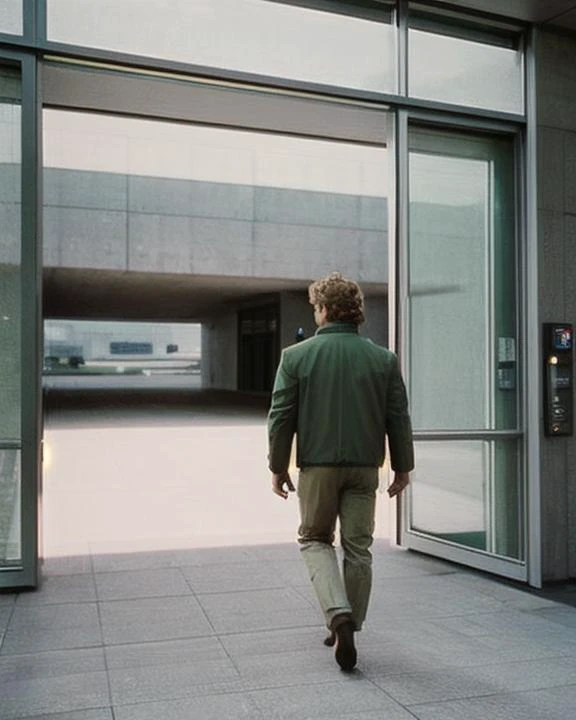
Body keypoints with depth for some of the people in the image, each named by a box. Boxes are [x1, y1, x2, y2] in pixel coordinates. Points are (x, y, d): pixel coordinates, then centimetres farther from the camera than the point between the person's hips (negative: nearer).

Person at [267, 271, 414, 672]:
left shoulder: (296, 356, -6)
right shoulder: (383, 359, 0)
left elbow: (281, 418, -5)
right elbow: (399, 419, 2)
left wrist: (278, 467, 5)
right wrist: (402, 468, 12)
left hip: (317, 466, -2)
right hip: (365, 467, 2)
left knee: (314, 539, 15)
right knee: (358, 547, 12)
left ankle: (338, 612, -5)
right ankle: (349, 629, 21)